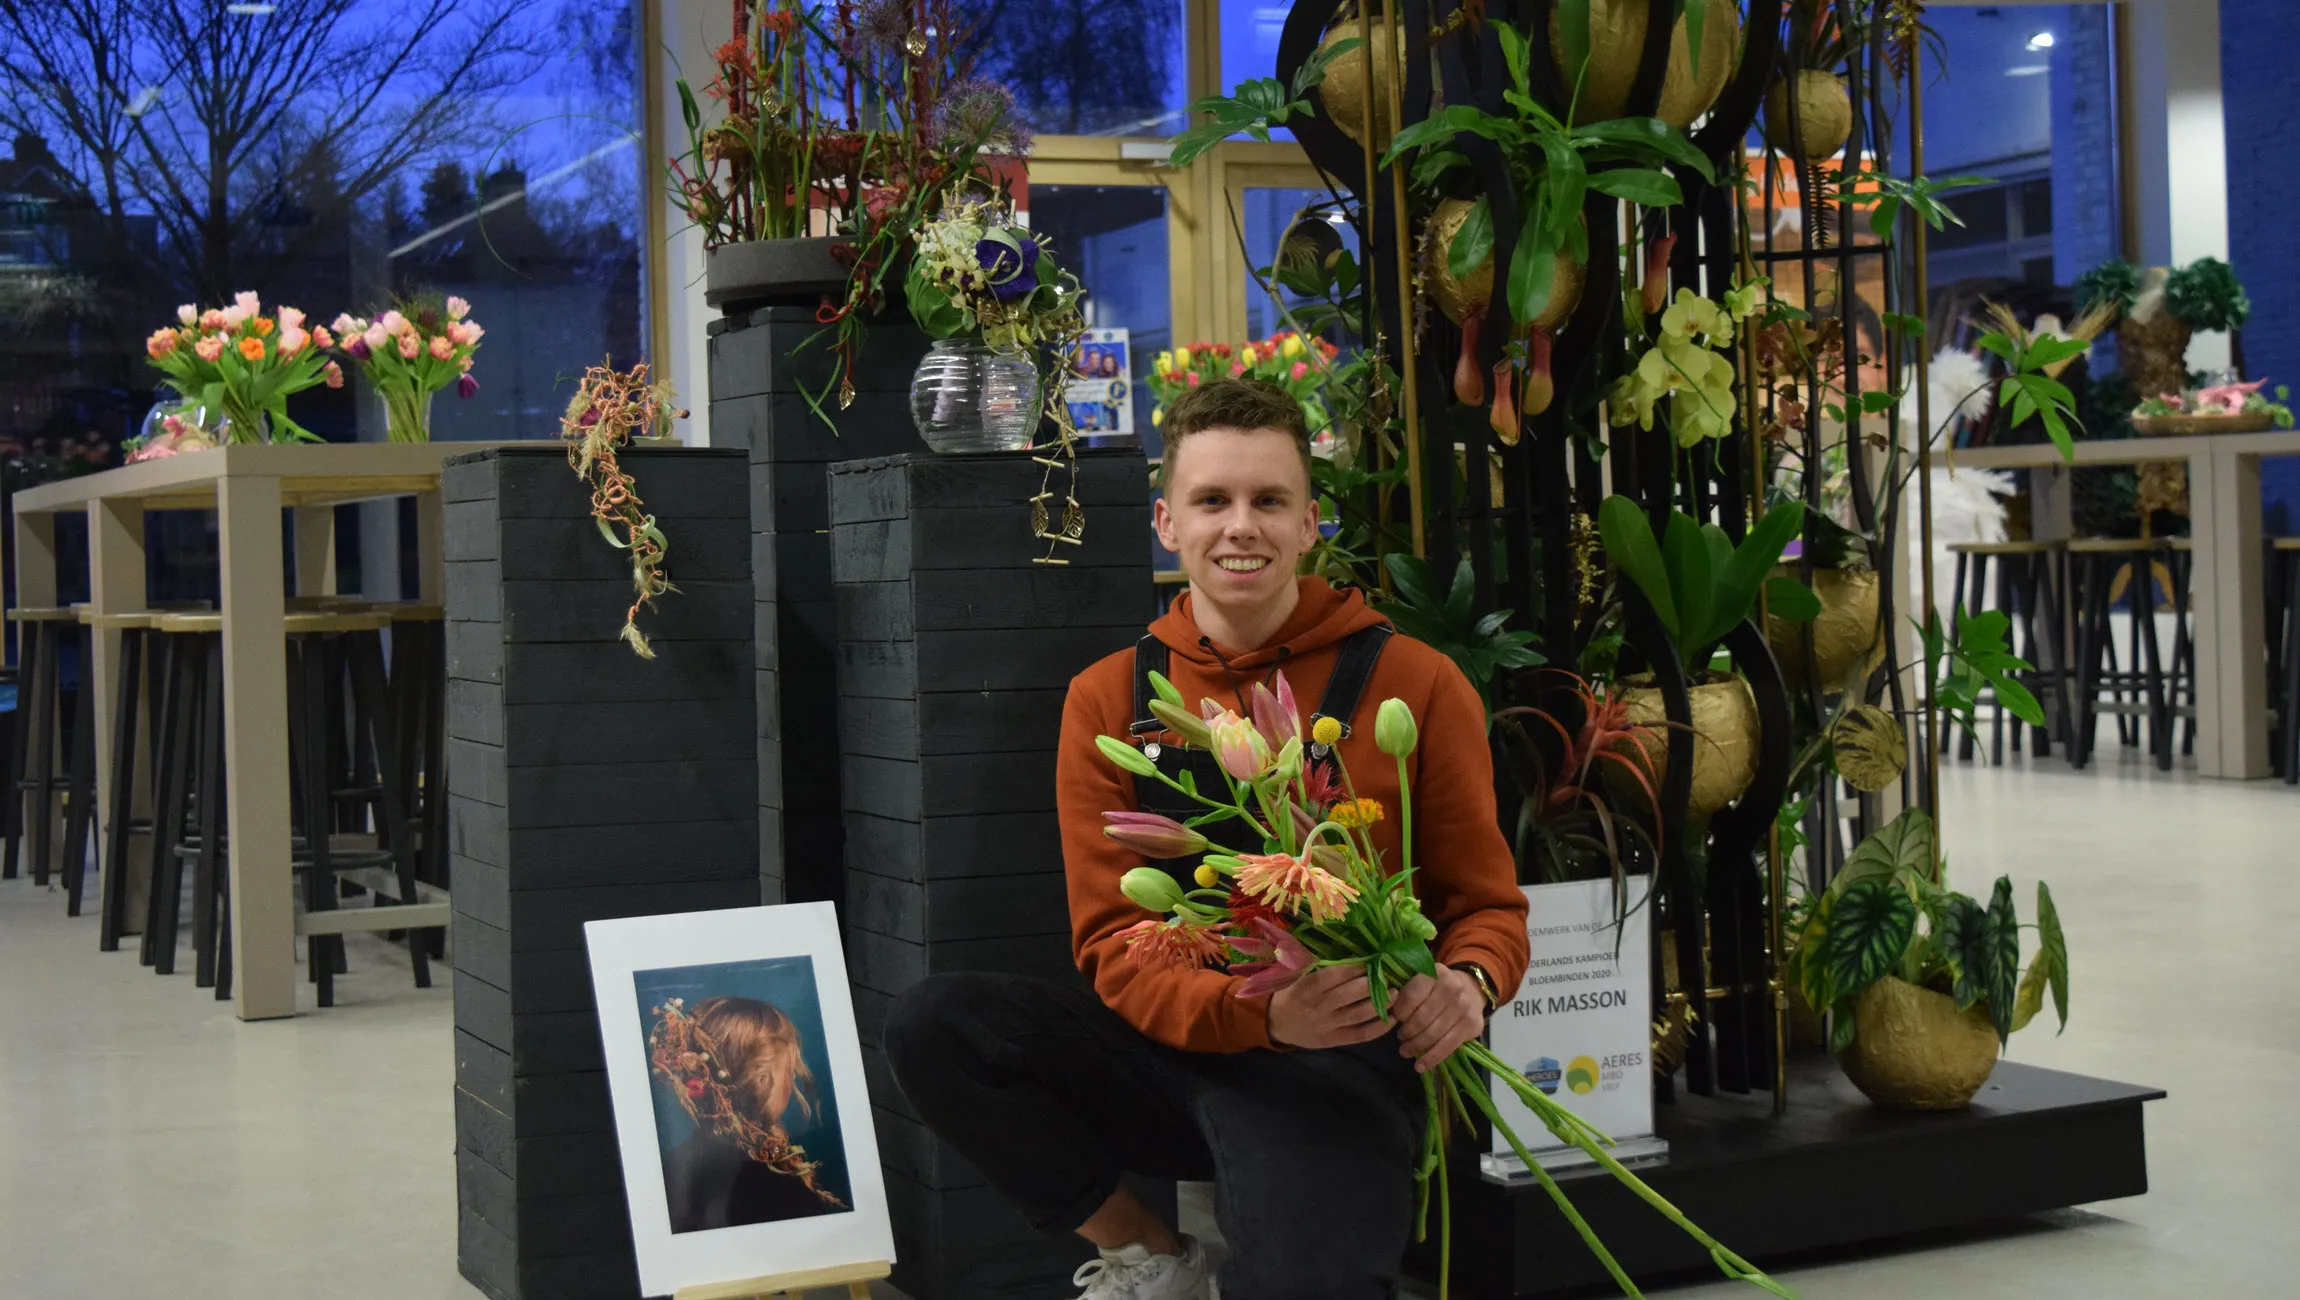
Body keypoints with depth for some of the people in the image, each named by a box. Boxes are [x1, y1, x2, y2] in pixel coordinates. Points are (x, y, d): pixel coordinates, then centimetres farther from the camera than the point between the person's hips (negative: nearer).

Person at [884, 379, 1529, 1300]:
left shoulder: (1415, 686, -2)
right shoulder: (1108, 699, 5)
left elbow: (1487, 906, 6)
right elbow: (1114, 943, -1)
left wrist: (1467, 983, -20)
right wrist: (1261, 1013, -22)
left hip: (1338, 1063, -4)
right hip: (1172, 1045, 4)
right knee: (935, 1024, -21)